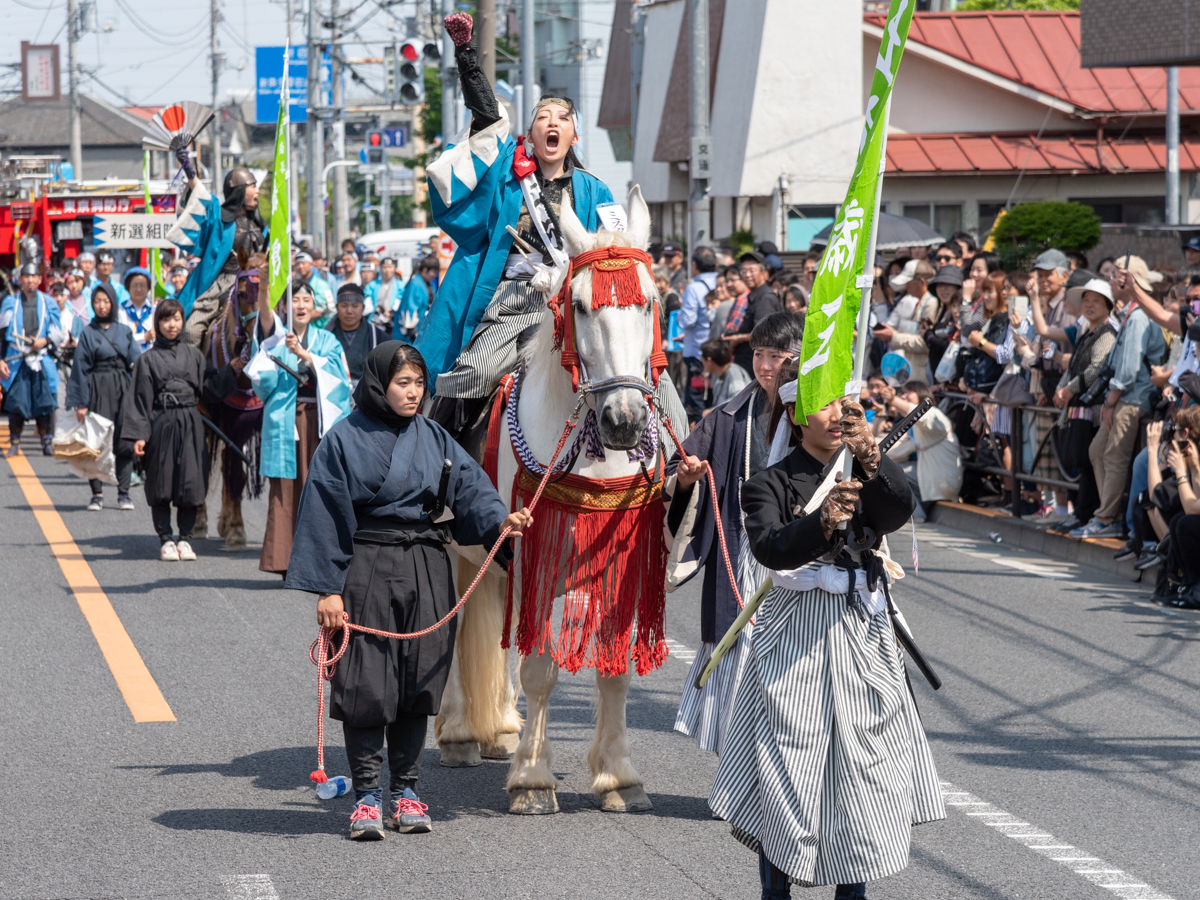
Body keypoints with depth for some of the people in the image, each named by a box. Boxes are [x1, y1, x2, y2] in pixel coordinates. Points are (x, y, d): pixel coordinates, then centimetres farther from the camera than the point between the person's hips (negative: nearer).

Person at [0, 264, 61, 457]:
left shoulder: (49, 303, 7)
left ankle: (47, 442, 4)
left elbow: (58, 332, 10)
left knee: (44, 404, -3)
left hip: (43, 360, 0)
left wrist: (45, 341, -10)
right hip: (16, 361, 0)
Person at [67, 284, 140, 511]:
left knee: (124, 441, -1)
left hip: (123, 388, 2)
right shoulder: (88, 333, 4)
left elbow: (137, 361, 6)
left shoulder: (124, 331, 11)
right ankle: (97, 494, 2)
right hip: (98, 389, -2)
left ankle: (123, 494, 3)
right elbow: (80, 368, 0)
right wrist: (81, 403, -7)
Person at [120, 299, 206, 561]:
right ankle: (166, 539, 8)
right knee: (161, 482, 1)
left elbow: (204, 389, 10)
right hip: (160, 423, -1)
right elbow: (141, 399, 0)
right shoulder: (148, 359, 5)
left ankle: (185, 539, 6)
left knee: (189, 480, -3)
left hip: (189, 423, 1)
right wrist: (138, 435, -8)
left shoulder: (194, 355, 10)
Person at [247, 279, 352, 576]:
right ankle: (286, 562, -5)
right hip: (285, 418, -1)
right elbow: (265, 313, -11)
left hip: (318, 418, 1)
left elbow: (331, 370, -3)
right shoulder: (277, 336, 10)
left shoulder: (326, 340, 15)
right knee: (285, 489, -6)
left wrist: (302, 353, -18)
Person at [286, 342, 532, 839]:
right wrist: (327, 588, -9)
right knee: (366, 681, -4)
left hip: (426, 570, 4)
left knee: (419, 679, 7)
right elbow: (325, 515, -5)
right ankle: (366, 794, 5)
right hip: (367, 569, -4)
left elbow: (468, 485, 3)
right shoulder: (346, 439, -4)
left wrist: (499, 520, -18)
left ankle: (406, 789, 18)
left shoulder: (432, 436, 9)